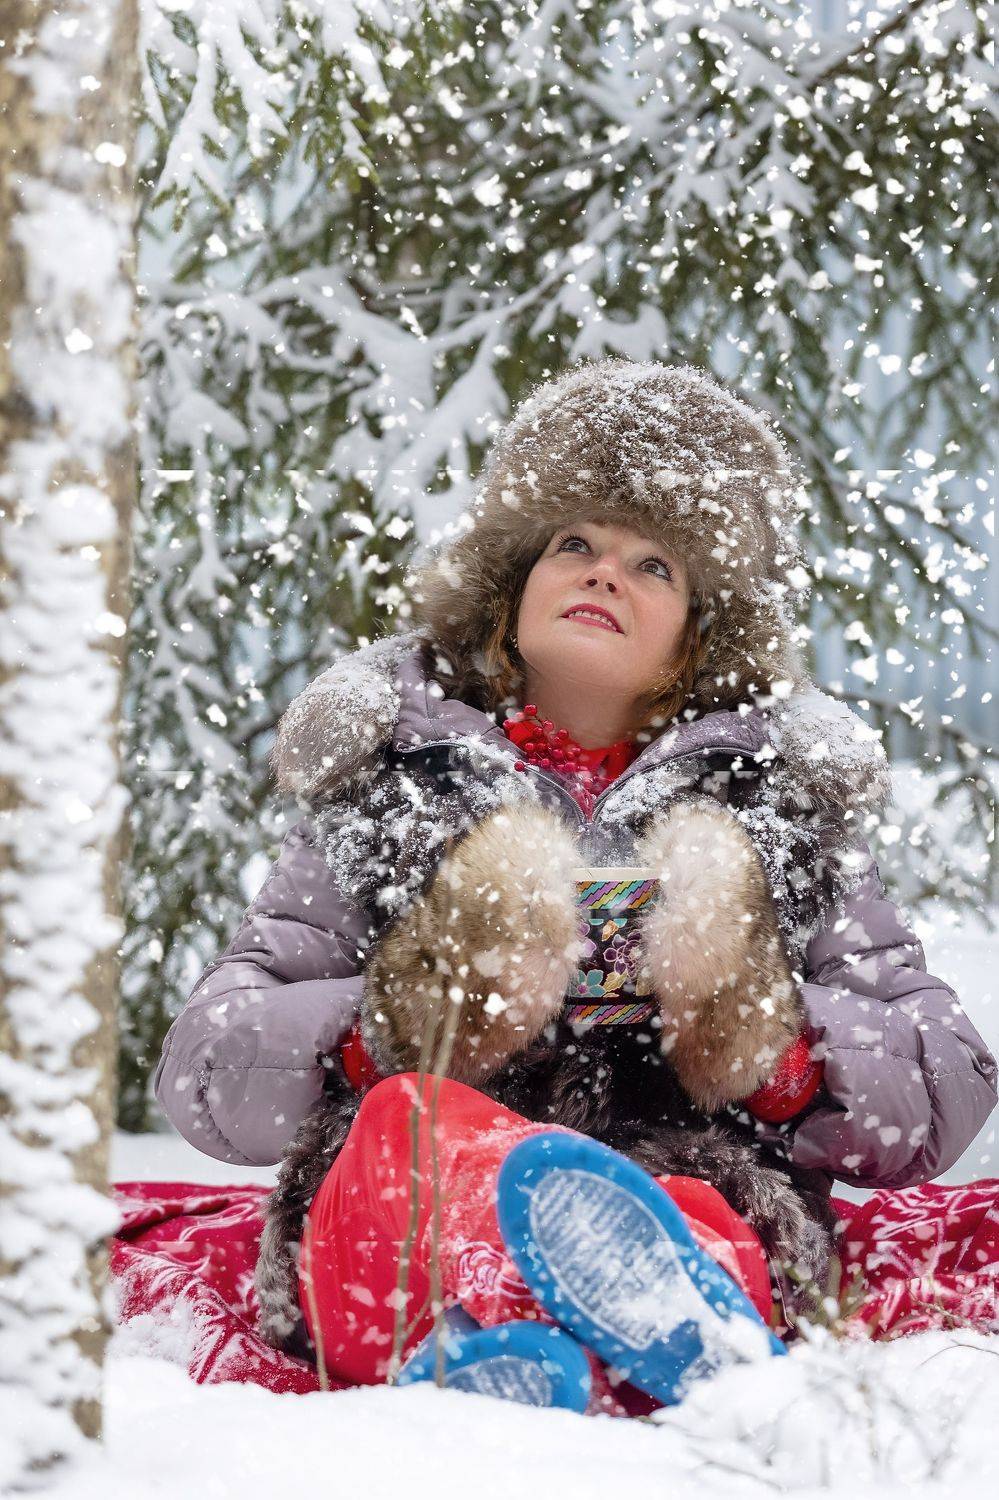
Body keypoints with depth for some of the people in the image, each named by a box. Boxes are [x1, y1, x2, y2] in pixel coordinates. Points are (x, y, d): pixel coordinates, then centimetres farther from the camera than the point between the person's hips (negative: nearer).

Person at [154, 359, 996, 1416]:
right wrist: (400, 1026, -8)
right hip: (383, 1264, 0)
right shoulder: (386, 784, 23)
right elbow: (204, 1070, 12)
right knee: (409, 1126, -37)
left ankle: (494, 1366, -70)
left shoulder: (781, 799, 26)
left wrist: (764, 1039, -4)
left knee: (690, 1222, -37)